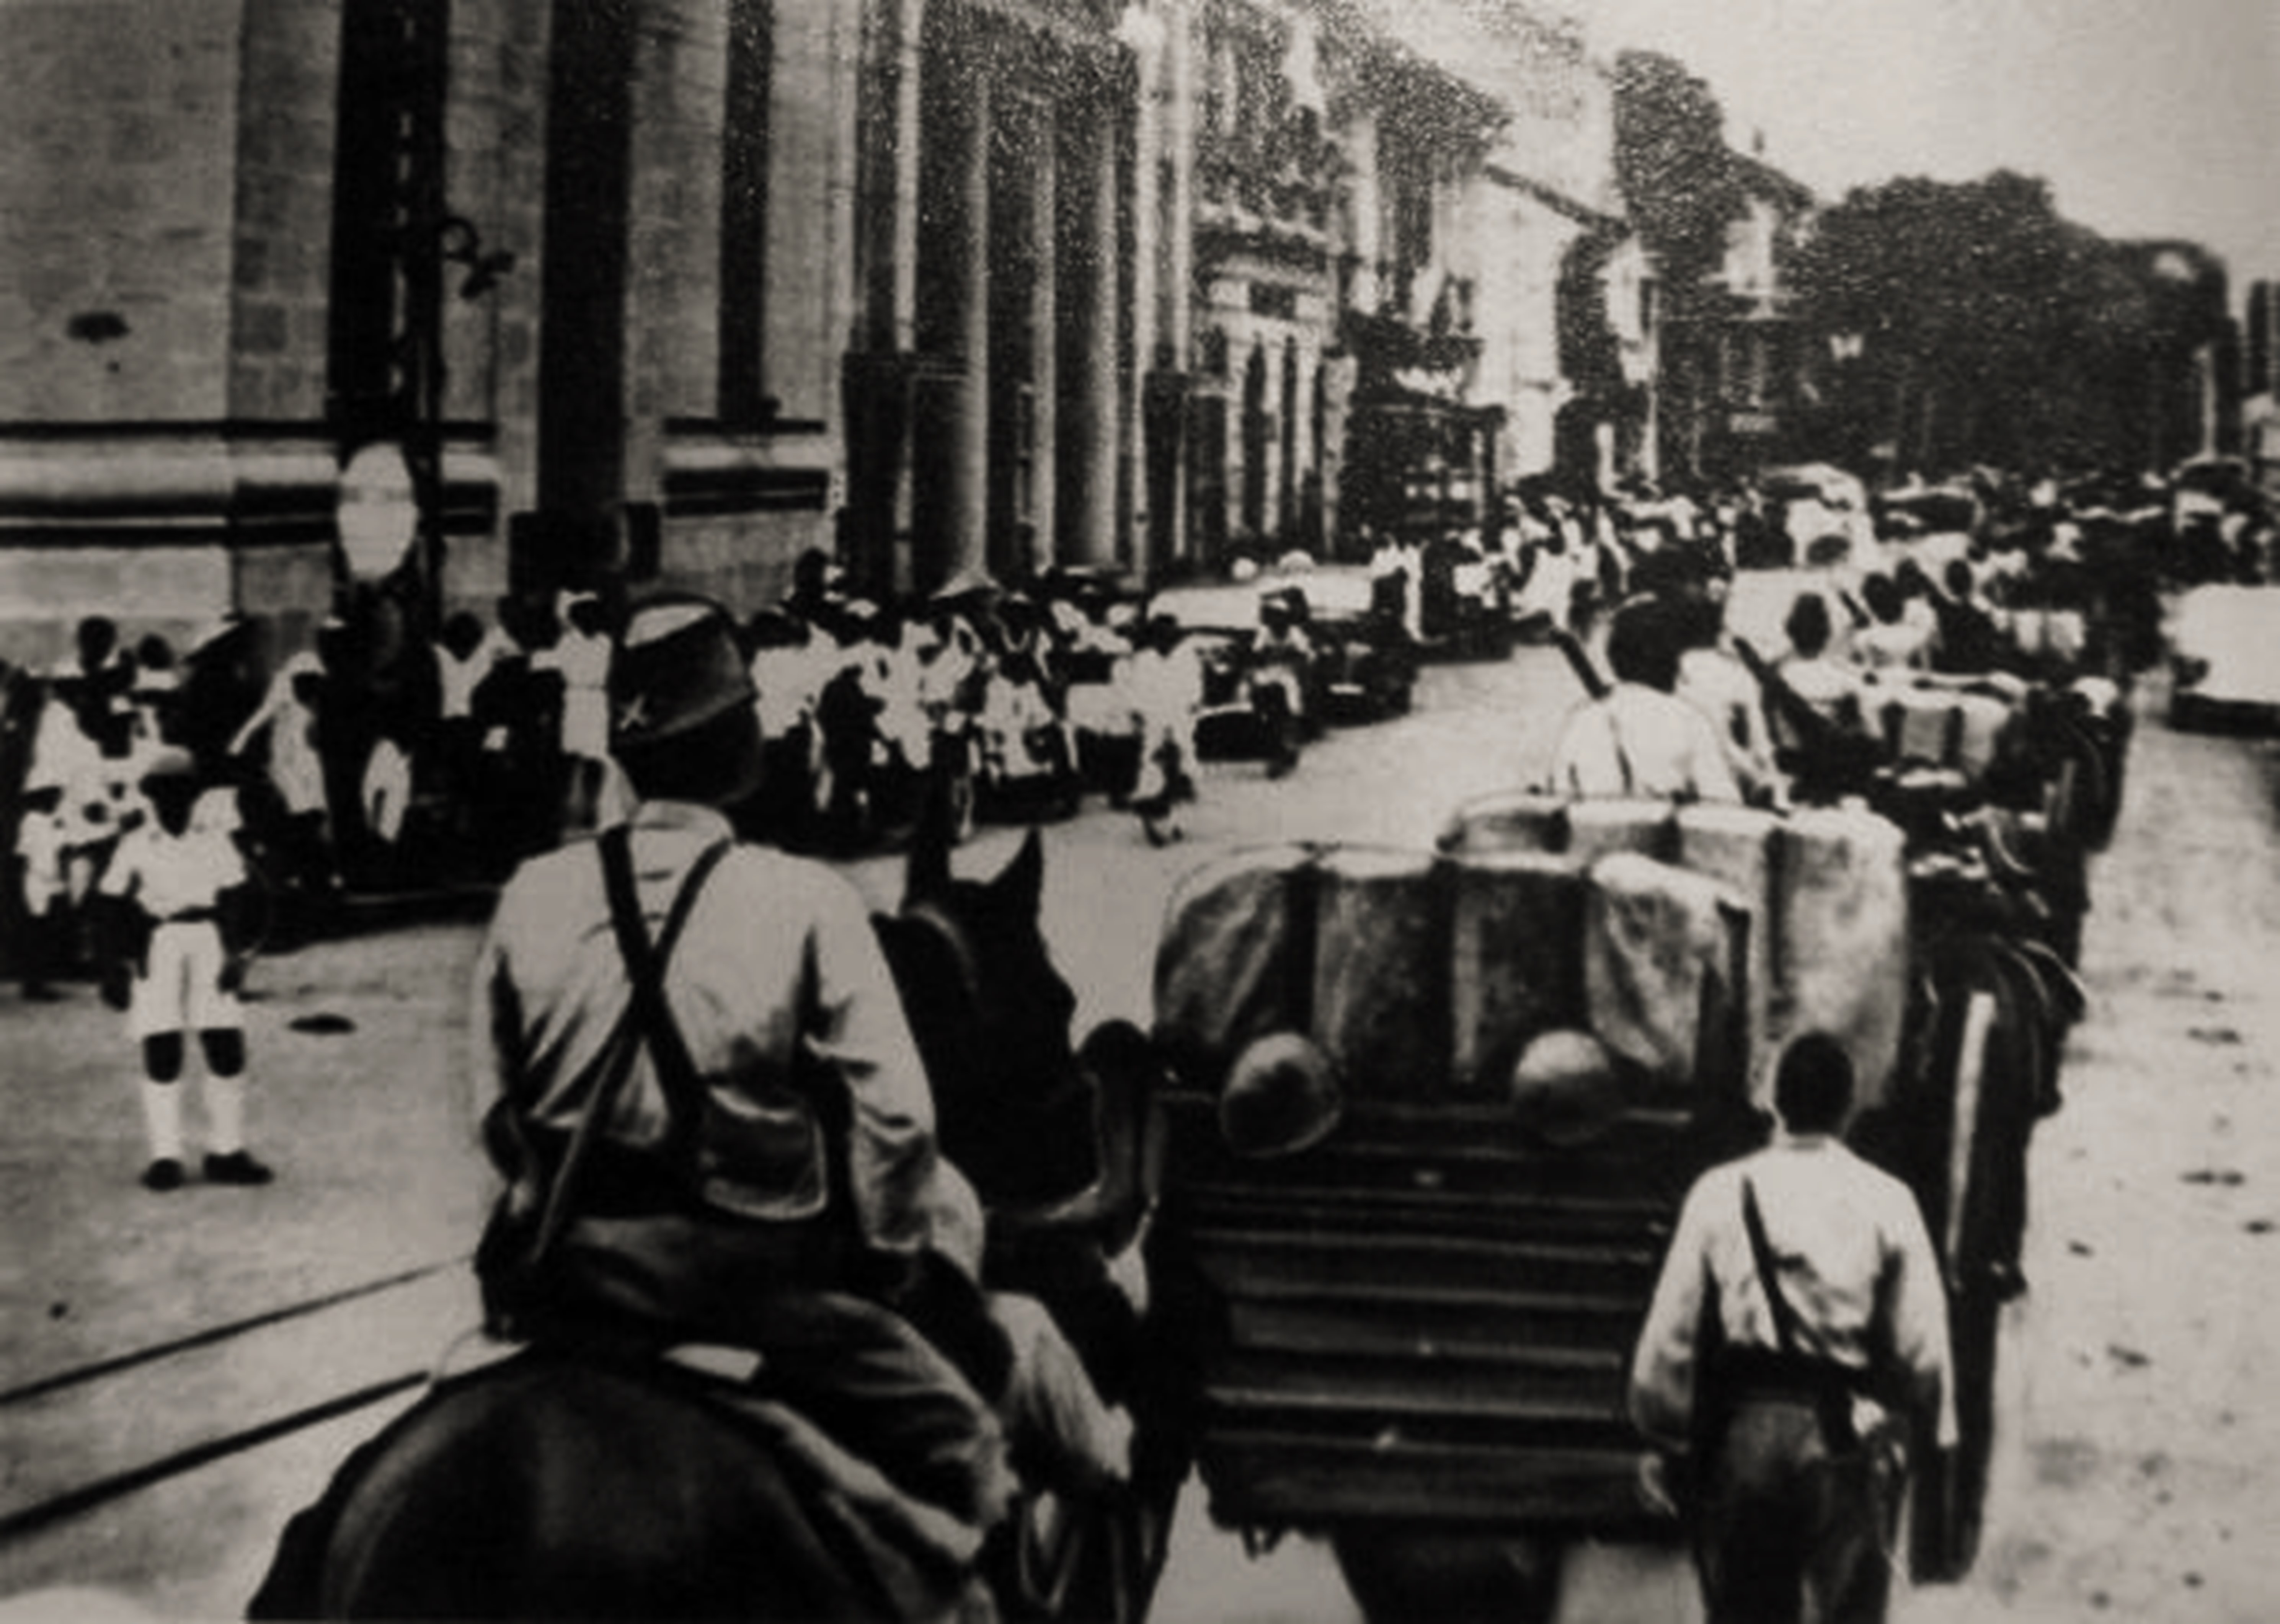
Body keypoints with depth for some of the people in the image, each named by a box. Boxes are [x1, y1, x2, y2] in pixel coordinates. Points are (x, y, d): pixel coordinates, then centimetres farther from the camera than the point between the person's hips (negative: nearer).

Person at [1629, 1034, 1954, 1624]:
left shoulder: (1720, 1193, -2)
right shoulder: (1887, 1201, -4)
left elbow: (1669, 1334, -1)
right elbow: (1922, 1347, -4)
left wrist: (1667, 1441, 10)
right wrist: (1936, 1439, 9)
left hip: (1743, 1435, 1)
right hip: (1849, 1439, -1)